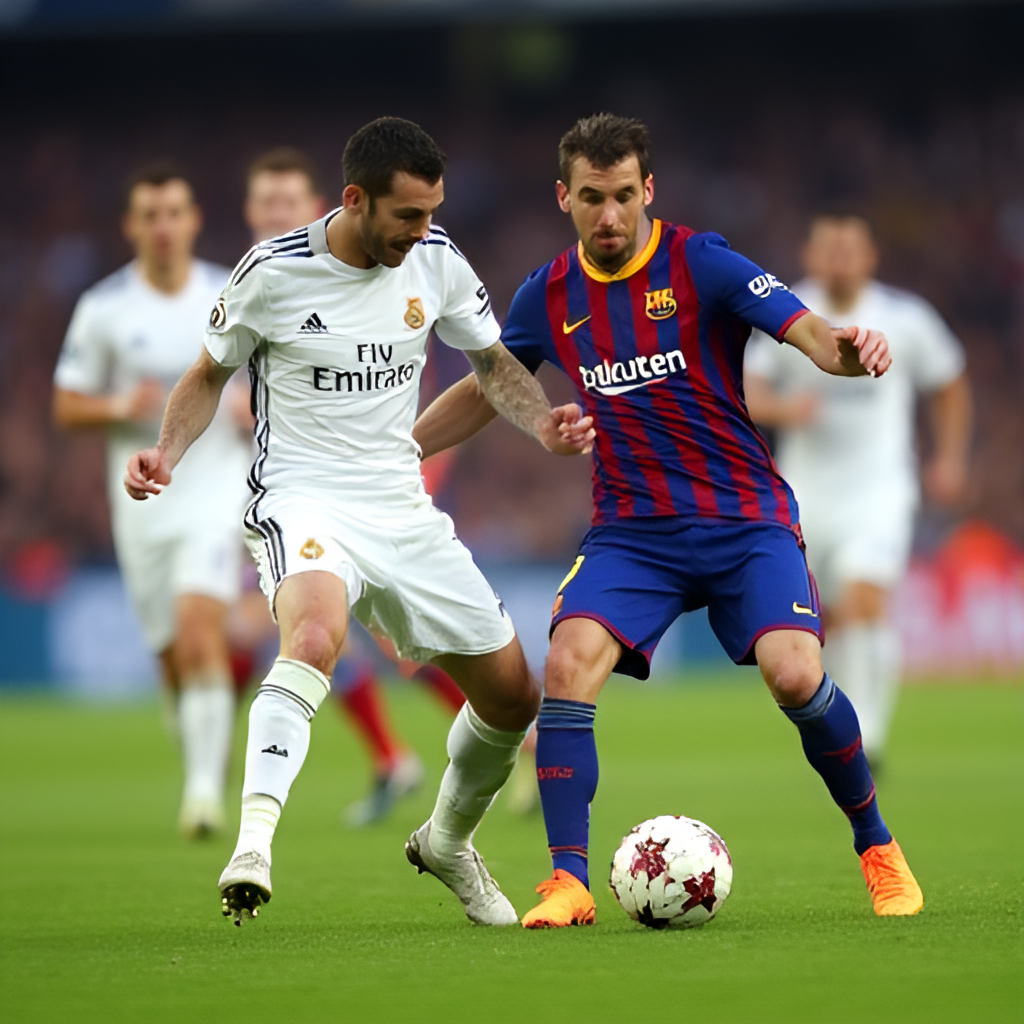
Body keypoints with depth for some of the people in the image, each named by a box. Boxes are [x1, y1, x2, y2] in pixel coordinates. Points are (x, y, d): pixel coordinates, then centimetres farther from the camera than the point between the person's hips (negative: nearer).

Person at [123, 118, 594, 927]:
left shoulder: (438, 263, 0)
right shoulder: (274, 273, -11)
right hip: (303, 503, -5)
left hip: (403, 510, 5)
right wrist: (169, 453, -12)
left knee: (513, 695, 8)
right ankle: (253, 844, -43)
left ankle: (448, 840, 36)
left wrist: (542, 421, -5)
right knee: (316, 637, -38)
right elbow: (211, 375, 5)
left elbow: (494, 363, 15)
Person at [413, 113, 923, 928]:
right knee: (569, 664, -22)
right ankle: (569, 883, -15)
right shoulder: (551, 295, 4)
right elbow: (484, 392, 21)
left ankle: (879, 850, 2)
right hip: (632, 531, 3)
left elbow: (804, 328, -22)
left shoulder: (700, 264, -9)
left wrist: (845, 347, -46)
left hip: (746, 522, -3)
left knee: (795, 676, -23)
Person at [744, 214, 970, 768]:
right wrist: (782, 407, -29)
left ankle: (865, 737, -20)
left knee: (863, 602, -23)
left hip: (879, 488, -2)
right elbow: (745, 394, -8)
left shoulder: (905, 318, -4)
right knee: (826, 621, 10)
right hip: (807, 489, 3)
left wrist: (950, 457, 4)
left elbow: (949, 384, 12)